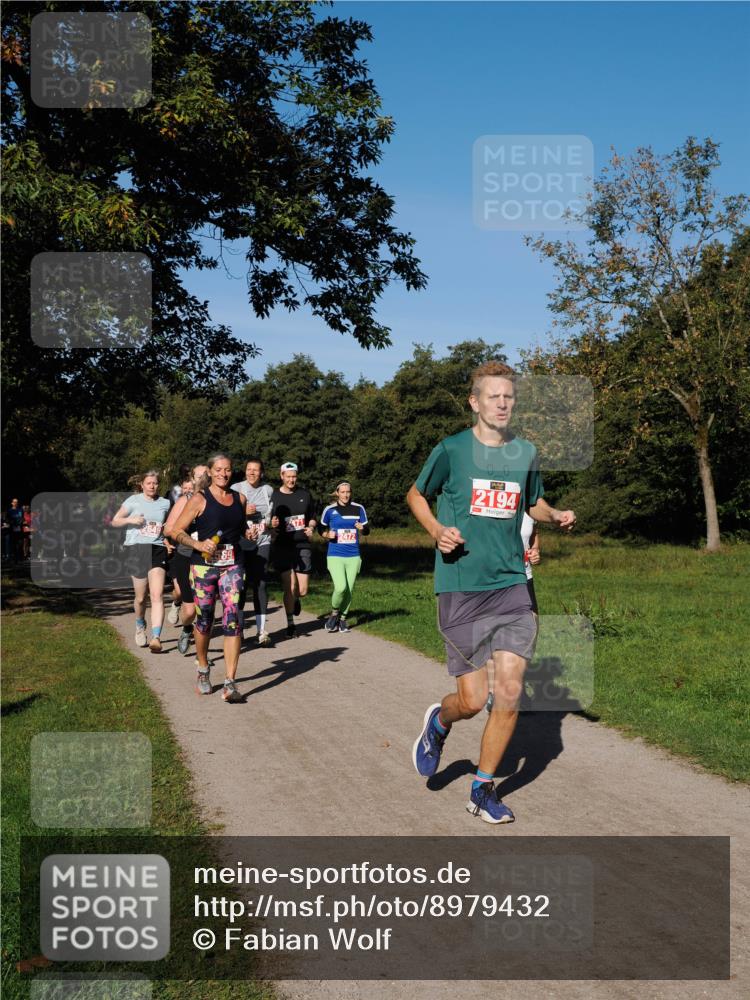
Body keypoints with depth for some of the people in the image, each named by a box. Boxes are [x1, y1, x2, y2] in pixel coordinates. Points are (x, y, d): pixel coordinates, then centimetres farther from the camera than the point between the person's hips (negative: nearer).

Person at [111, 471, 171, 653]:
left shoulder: (165, 503, 10)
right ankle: (140, 626, 37)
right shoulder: (133, 501, 4)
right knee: (140, 597, 7)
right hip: (137, 549, -1)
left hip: (157, 549, 1)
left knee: (157, 595, -14)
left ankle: (156, 638, -20)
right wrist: (131, 520, -10)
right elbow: (114, 521, 8)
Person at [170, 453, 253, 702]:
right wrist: (198, 544, -17)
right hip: (203, 566, -2)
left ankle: (230, 683, -12)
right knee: (204, 621, 7)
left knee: (233, 621, -11)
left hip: (232, 566, 3)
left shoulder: (239, 499, 12)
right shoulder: (199, 499, -2)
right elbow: (177, 531, -2)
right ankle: (203, 671, 33)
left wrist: (247, 531, 7)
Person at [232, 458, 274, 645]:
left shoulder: (268, 490, 11)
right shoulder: (236, 489, 2)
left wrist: (270, 523, 4)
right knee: (242, 584, -1)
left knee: (261, 584, -4)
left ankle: (261, 630, -3)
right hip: (241, 543, -2)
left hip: (262, 543, 2)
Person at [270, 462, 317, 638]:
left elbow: (312, 517, 19)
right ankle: (290, 624, 11)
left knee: (302, 590, 1)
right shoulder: (274, 496, -1)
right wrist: (272, 524, -20)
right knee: (289, 588, -6)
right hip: (283, 547, -2)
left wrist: (311, 527, -2)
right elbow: (267, 522, 2)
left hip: (303, 546, 2)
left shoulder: (304, 494, 7)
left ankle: (296, 600, 39)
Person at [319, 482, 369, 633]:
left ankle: (342, 618, 23)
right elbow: (321, 528, 13)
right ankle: (334, 613, 9)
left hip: (353, 556, 2)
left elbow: (367, 530, 10)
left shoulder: (359, 509, 4)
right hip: (335, 555, -2)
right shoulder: (330, 510, 0)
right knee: (341, 588, -18)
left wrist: (362, 528, -13)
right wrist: (327, 534, -8)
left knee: (349, 590, 3)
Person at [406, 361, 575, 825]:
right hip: (461, 587, -3)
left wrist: (556, 516, 1)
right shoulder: (451, 450, -4)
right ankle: (439, 722, 36)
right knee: (472, 700, -2)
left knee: (510, 691, -4)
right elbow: (416, 496, 10)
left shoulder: (526, 452, 7)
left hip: (512, 584, 3)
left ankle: (484, 788, 16)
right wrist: (438, 531, -9)